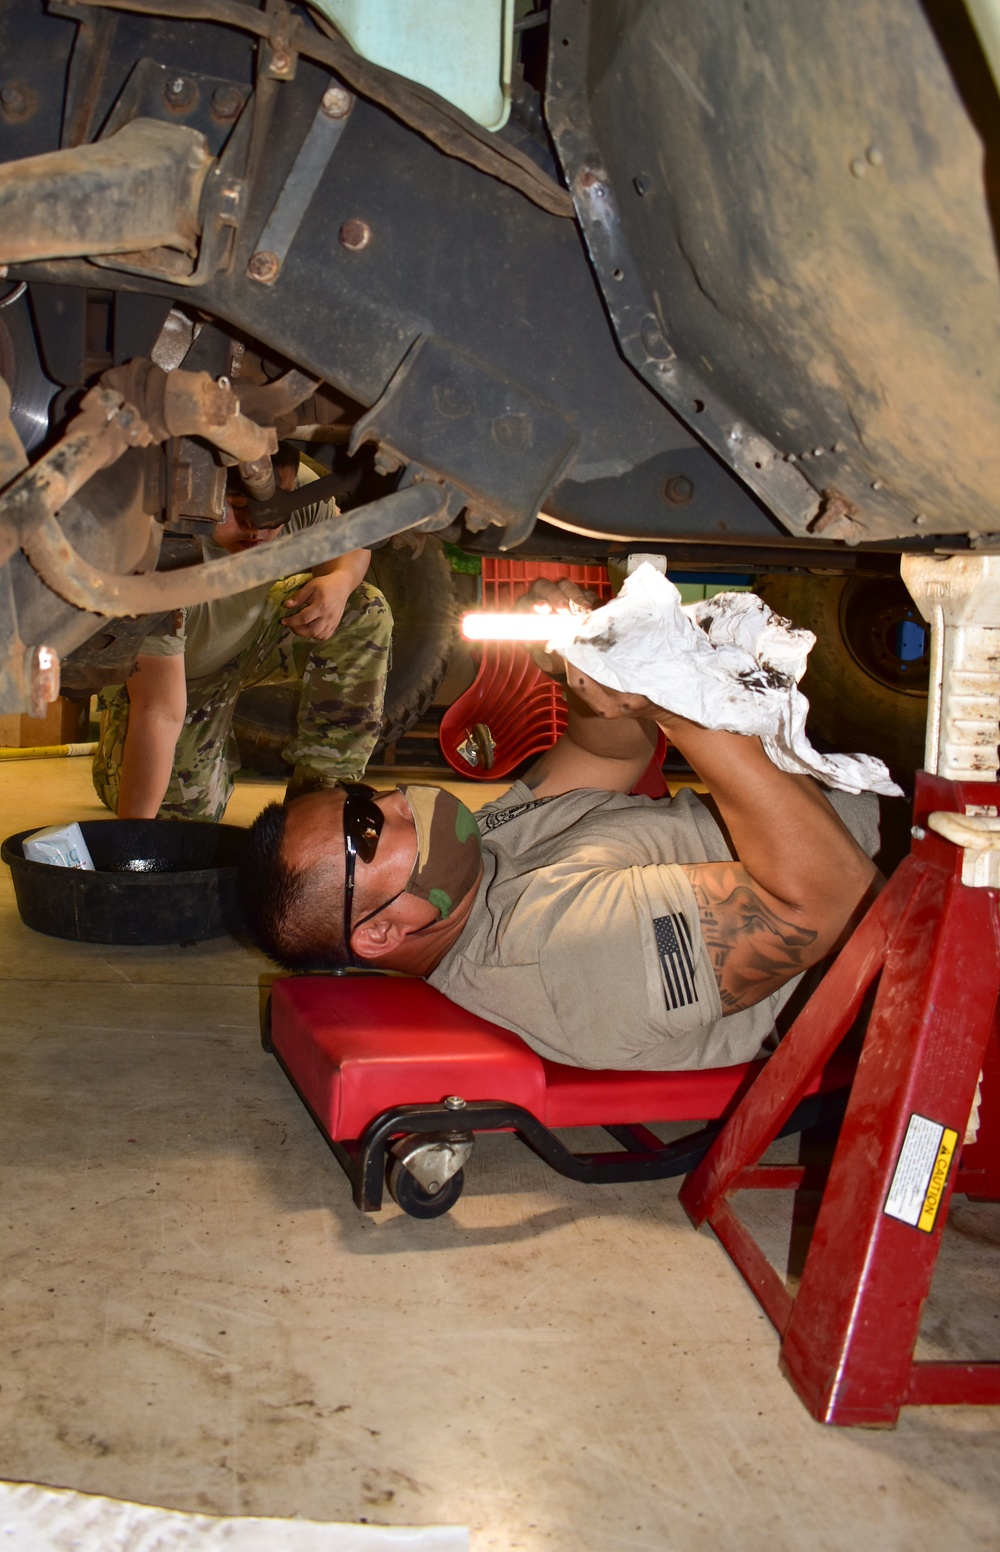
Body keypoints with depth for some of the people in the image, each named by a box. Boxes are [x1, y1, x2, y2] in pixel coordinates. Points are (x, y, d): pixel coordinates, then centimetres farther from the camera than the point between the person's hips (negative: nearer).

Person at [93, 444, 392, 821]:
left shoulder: (302, 494, -28)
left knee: (365, 612, -16)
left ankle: (320, 789, -6)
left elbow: (349, 541, -4)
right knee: (182, 806, -14)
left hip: (253, 629, 5)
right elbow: (159, 713, -40)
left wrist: (339, 580, -29)